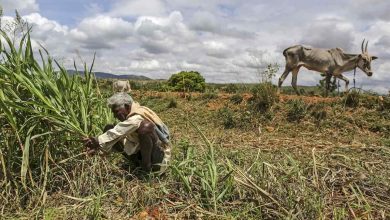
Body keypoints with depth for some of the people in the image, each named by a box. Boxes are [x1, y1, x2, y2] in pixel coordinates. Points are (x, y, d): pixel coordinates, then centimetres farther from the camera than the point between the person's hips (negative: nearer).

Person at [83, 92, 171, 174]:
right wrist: (99, 145, -5)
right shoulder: (131, 117, 7)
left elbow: (116, 133, -26)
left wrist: (98, 141, -16)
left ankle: (147, 166, -17)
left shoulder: (137, 118, -22)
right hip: (140, 153, 9)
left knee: (145, 126, -38)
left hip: (158, 156, -9)